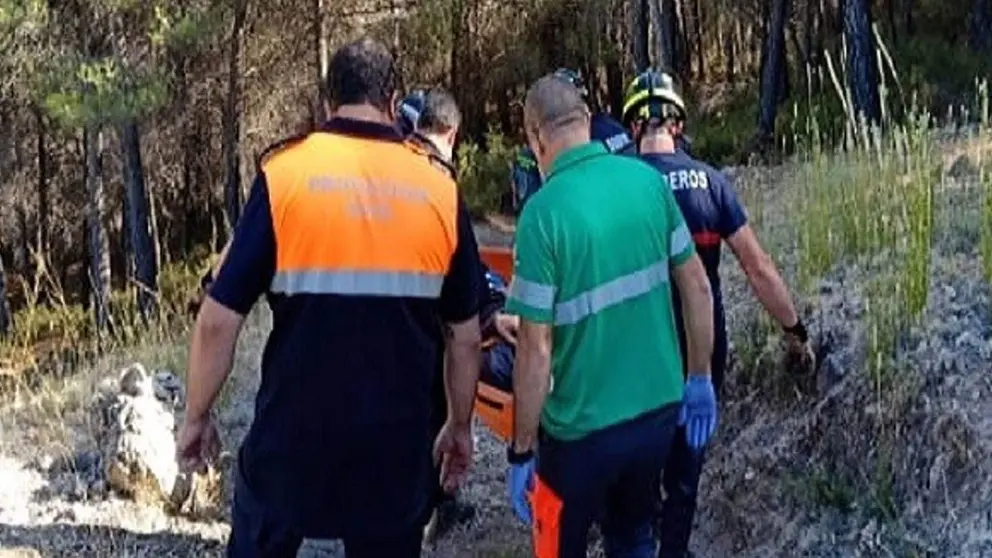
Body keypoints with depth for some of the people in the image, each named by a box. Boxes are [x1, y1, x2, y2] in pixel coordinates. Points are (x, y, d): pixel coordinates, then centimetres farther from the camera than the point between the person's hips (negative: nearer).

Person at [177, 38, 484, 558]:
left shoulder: (284, 173, -7)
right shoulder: (439, 190, 0)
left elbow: (218, 320, -8)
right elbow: (465, 336, 6)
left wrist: (197, 416, 6)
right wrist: (460, 427, 19)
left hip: (292, 435, -2)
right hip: (397, 442, 2)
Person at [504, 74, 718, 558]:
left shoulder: (544, 211, -20)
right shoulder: (648, 180, -4)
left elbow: (536, 349, -19)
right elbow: (697, 286, 2)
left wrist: (520, 452, -10)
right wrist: (700, 379, 15)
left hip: (584, 427, -5)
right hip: (659, 408, 5)